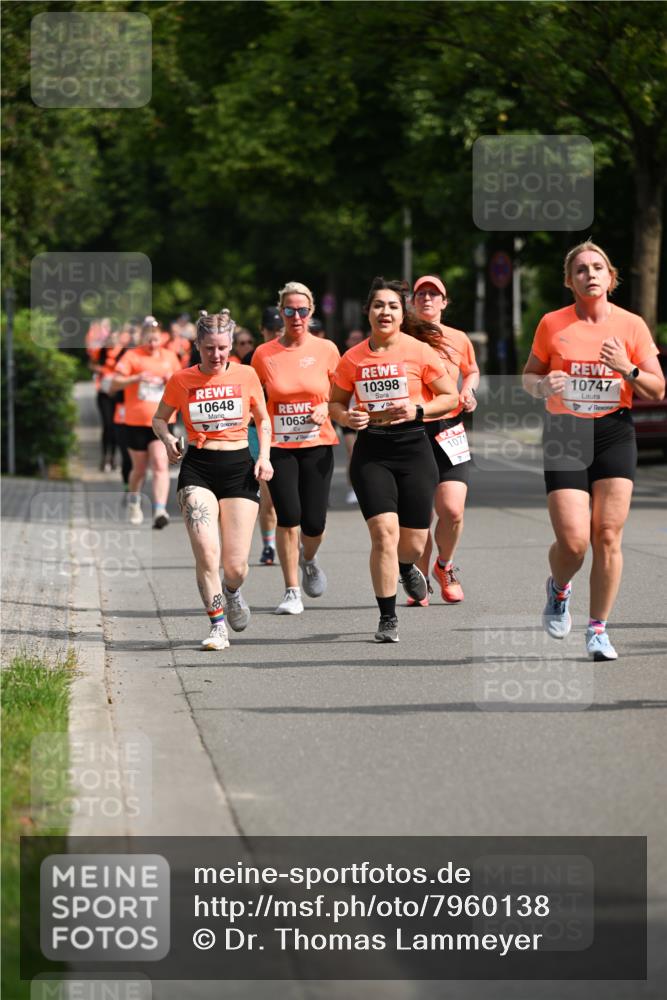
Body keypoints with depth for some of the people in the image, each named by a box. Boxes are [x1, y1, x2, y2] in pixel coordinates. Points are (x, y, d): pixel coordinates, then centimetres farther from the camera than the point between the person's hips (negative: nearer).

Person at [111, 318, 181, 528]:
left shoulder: (170, 357, 9)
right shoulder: (132, 356, -1)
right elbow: (114, 384, -6)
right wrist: (137, 378, -22)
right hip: (136, 422, -1)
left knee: (160, 464, -16)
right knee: (139, 468, 12)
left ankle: (160, 511, -23)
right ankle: (133, 503, 39)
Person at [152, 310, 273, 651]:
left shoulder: (246, 376, 2)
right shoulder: (181, 380, 0)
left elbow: (263, 419, 15)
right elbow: (159, 418, 14)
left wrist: (264, 456, 0)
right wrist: (167, 440, -7)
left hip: (239, 468, 1)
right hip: (197, 469, -1)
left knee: (235, 565, -3)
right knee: (207, 553, -19)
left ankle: (232, 592, 34)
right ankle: (217, 626, -5)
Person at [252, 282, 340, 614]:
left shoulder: (326, 350, 0)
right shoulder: (264, 354, 0)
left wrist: (326, 409, -8)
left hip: (317, 445, 0)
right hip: (279, 447, 0)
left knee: (313, 523, -3)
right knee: (288, 517, -12)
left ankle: (308, 559, 33)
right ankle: (292, 592, 1)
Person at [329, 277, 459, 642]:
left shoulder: (420, 352, -4)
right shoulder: (353, 359, 2)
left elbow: (450, 396, 2)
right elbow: (335, 402, 15)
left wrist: (418, 410, -14)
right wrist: (346, 417, -7)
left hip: (413, 447, 0)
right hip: (371, 451, 0)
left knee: (413, 542, 3)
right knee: (383, 531, -15)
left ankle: (405, 567, 44)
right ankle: (387, 618, -4)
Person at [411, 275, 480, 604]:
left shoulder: (459, 339, 9)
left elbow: (472, 371, 28)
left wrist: (468, 390, 8)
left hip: (448, 431, 1)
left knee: (452, 511, -12)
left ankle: (445, 566, 16)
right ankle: (420, 582, 15)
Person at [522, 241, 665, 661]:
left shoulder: (631, 325, 3)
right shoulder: (552, 324, 2)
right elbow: (529, 376, 13)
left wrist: (628, 370, -14)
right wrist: (543, 386, -9)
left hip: (615, 434, 1)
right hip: (565, 435, -1)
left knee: (607, 536, -5)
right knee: (572, 542, -10)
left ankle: (598, 630, 8)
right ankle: (559, 589, 25)